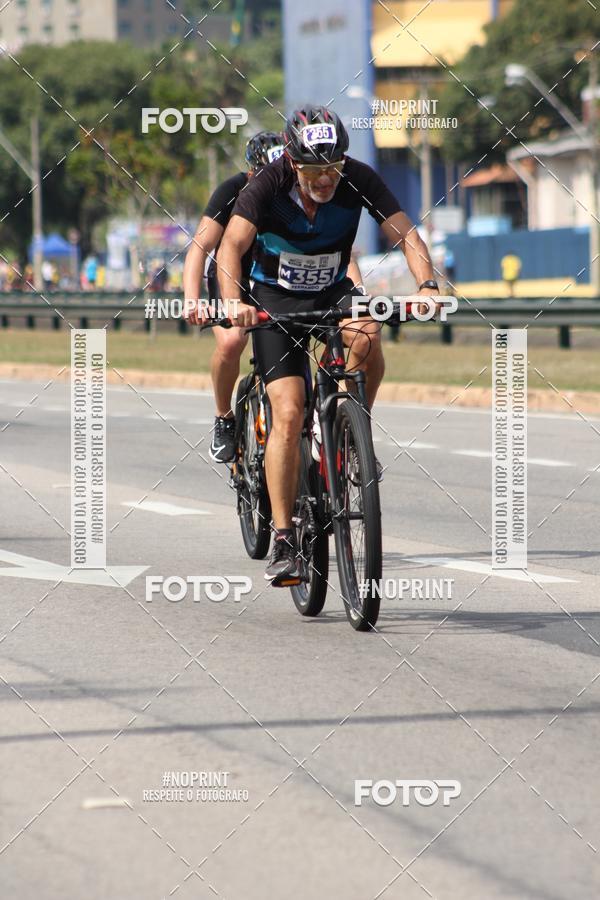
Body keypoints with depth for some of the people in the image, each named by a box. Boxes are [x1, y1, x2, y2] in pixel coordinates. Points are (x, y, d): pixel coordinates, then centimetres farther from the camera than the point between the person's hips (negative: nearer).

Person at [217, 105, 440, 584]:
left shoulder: (359, 180, -19)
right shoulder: (268, 186, -25)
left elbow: (405, 234, -24)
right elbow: (231, 245, -36)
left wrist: (427, 284, -43)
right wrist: (233, 302, -53)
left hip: (333, 293, 2)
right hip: (276, 301, -2)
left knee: (368, 338, -34)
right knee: (289, 414, -16)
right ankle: (283, 540, -11)